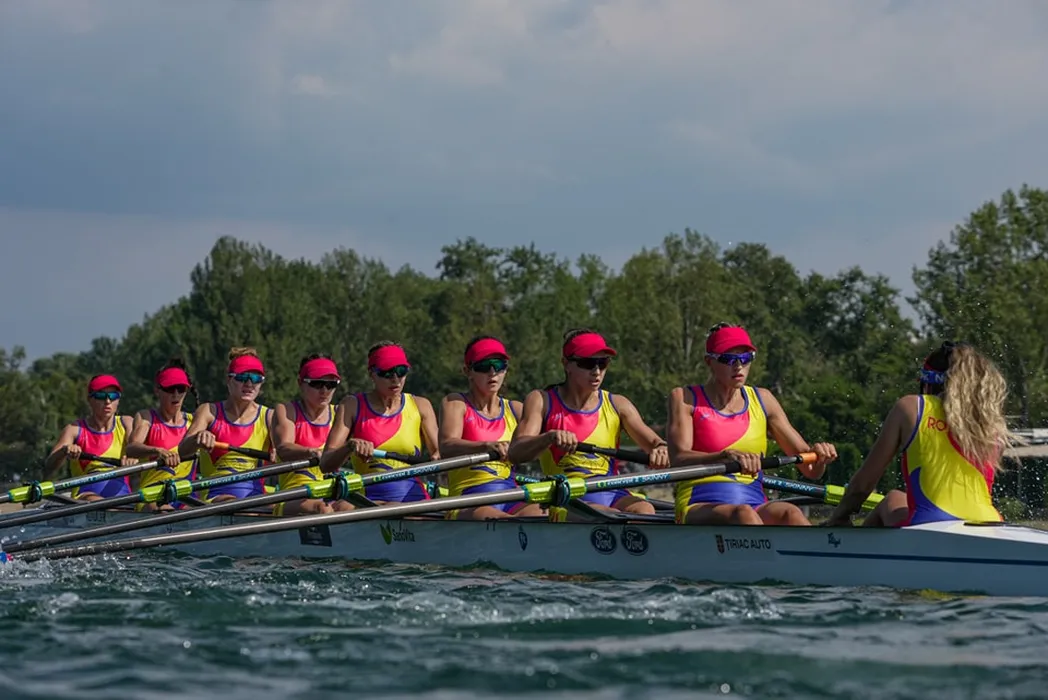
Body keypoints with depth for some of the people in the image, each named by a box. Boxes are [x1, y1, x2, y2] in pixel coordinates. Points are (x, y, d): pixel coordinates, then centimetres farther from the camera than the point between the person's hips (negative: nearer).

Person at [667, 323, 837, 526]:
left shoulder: (762, 400, 16)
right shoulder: (685, 398, 6)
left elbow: (810, 469, 13)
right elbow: (679, 459, -13)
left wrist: (819, 456, -13)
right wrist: (727, 456, -31)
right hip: (699, 509, -4)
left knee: (790, 514, -32)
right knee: (743, 514, -38)